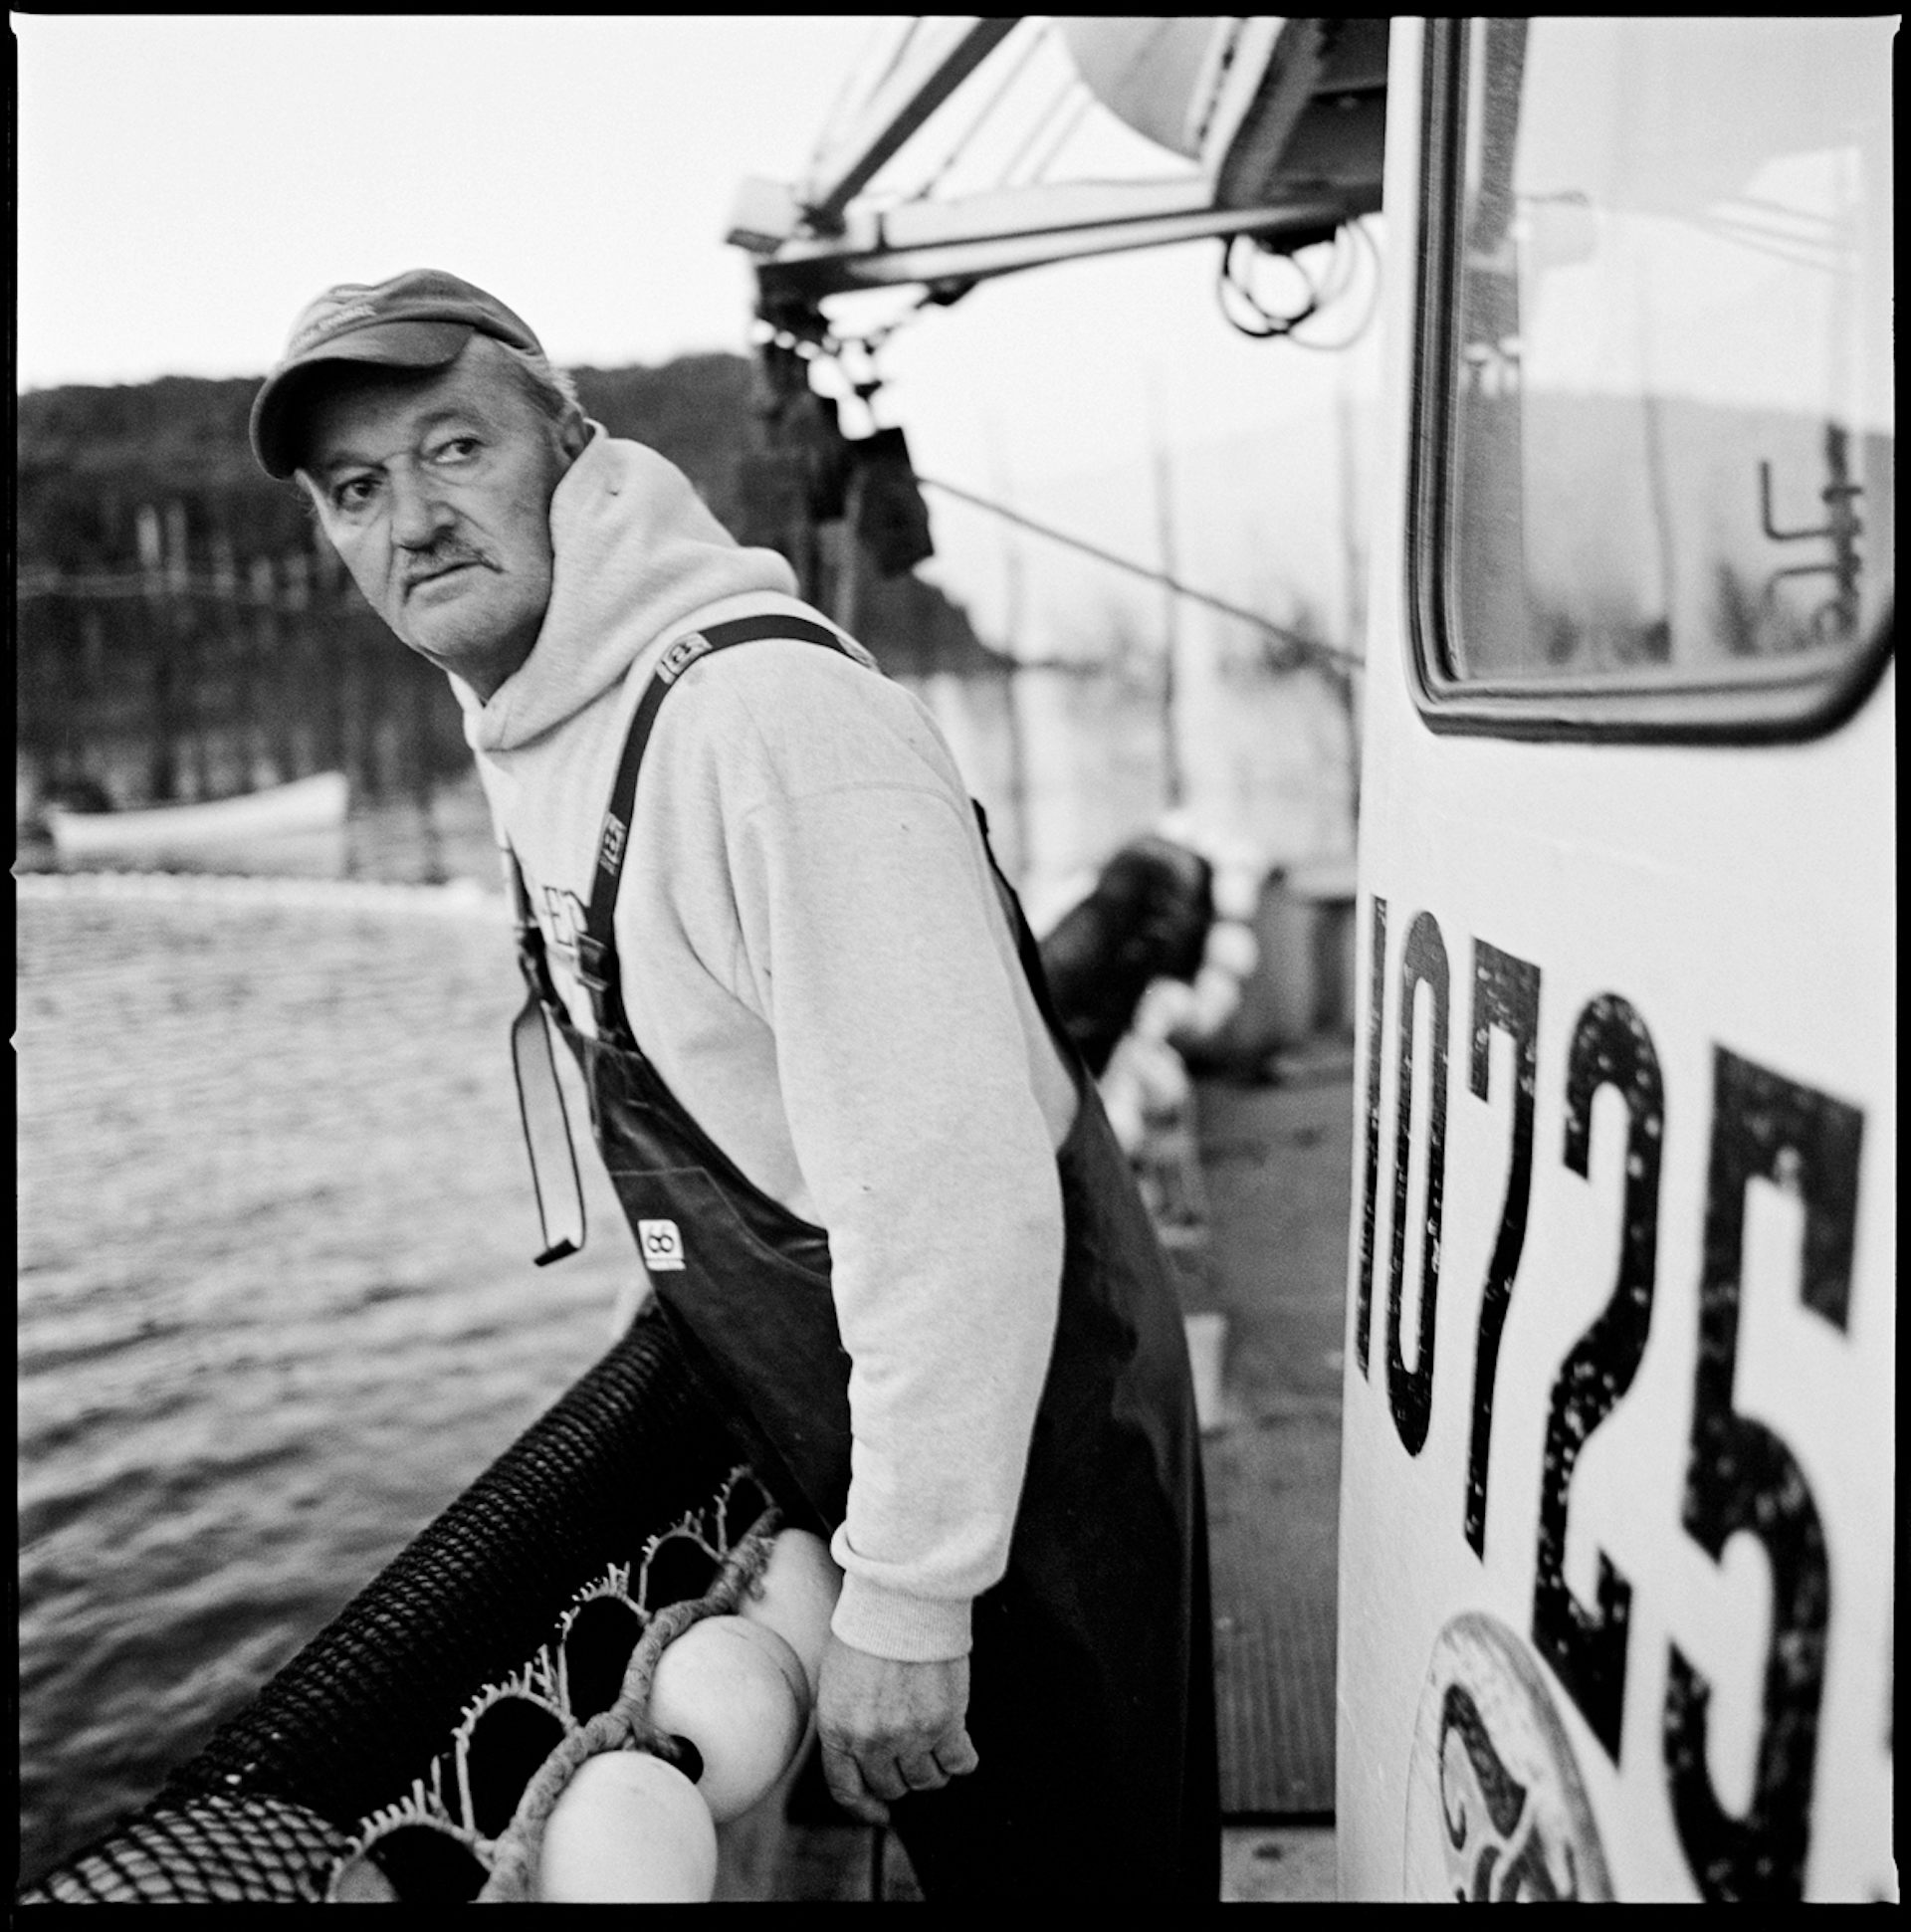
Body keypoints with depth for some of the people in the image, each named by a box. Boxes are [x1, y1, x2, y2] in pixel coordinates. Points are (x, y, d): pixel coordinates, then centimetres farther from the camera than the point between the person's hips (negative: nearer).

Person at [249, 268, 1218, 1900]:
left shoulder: (769, 714, -27)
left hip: (1023, 1442, -8)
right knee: (958, 1851, 25)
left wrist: (909, 1587, -26)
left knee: (1072, 1856, 11)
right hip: (851, 1435, 9)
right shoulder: (532, 735, 5)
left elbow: (947, 1179, -30)